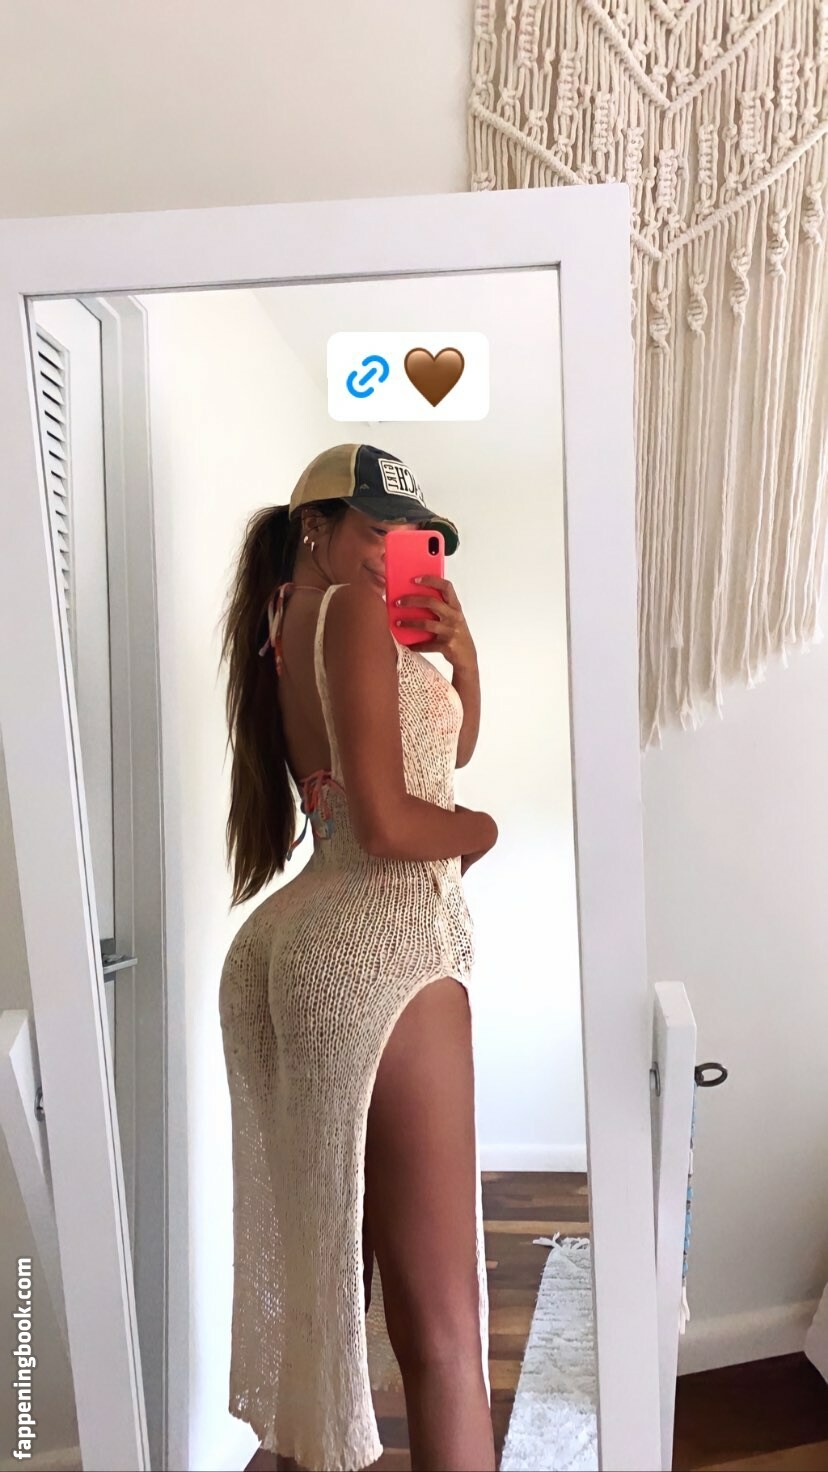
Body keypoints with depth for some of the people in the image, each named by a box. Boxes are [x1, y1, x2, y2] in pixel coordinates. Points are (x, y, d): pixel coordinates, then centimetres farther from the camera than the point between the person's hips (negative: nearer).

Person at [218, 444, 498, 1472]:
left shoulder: (294, 625, 19)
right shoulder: (350, 611, -9)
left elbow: (452, 747, 23)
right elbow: (388, 822, -19)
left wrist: (459, 652, 6)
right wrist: (481, 831, 1)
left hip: (303, 937, 10)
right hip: (382, 940, -10)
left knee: (323, 1252, 25)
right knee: (438, 1307, -2)